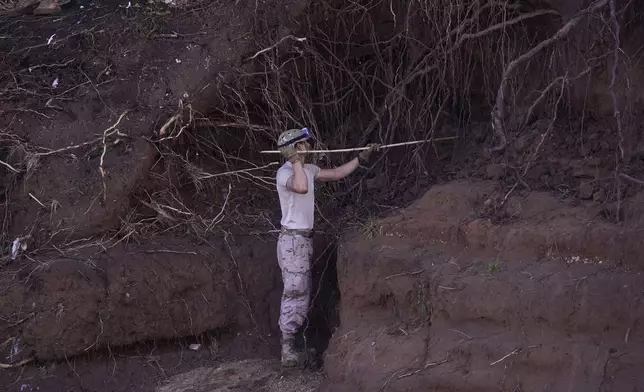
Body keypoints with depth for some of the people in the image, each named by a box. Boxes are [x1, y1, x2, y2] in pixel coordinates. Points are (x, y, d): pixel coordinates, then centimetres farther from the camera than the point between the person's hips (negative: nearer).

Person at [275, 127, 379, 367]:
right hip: (292, 239, -9)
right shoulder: (284, 172, -17)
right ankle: (287, 347, -7)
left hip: (305, 238, 9)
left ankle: (294, 342, 19)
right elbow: (301, 187, -39)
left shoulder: (308, 169, 11)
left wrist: (363, 157, 18)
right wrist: (297, 161, -28)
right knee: (294, 292, -10)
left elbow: (337, 173, 20)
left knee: (302, 292, 13)